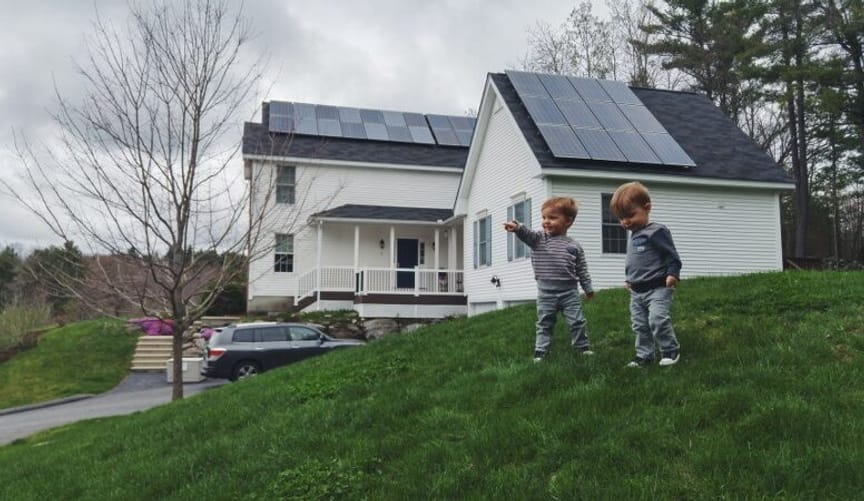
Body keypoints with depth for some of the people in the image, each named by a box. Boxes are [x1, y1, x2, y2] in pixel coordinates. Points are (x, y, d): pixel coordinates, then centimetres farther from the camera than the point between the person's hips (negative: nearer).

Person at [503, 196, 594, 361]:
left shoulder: (574, 246, 3)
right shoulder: (539, 239, 1)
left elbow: (582, 270, 8)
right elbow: (528, 235, -21)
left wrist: (588, 288, 10)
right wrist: (517, 227, -42)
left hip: (569, 292, 0)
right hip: (546, 293, 0)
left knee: (577, 322, 5)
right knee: (544, 324, 8)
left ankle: (583, 348, 21)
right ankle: (540, 352, 14)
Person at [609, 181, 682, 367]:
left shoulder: (656, 231, -12)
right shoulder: (633, 236, 15)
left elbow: (672, 255, -14)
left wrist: (672, 273, -24)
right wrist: (630, 280, 27)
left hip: (657, 288, -8)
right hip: (637, 291, 9)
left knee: (658, 320, -19)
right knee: (640, 326, 8)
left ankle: (671, 350, -1)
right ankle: (644, 356, 17)